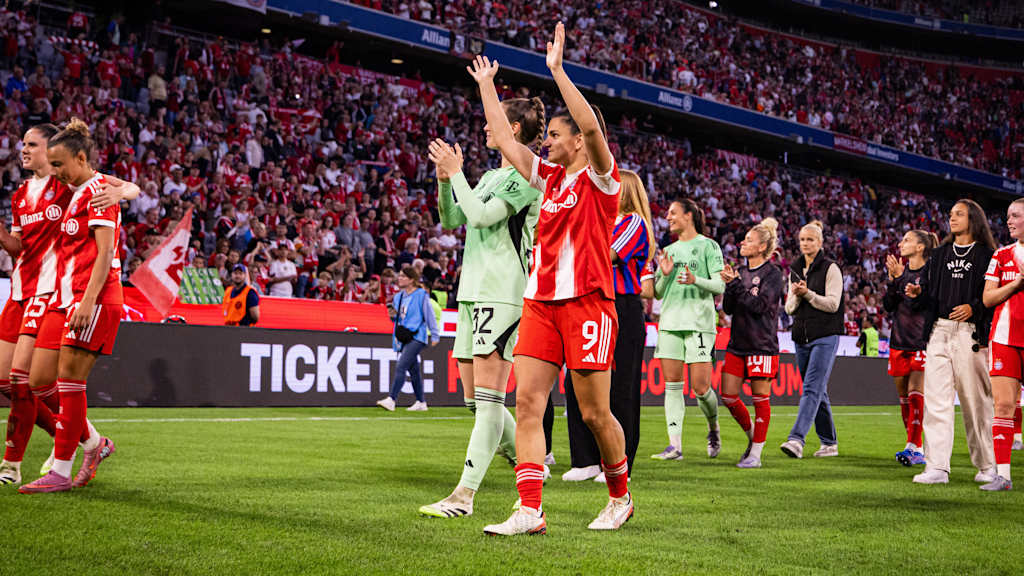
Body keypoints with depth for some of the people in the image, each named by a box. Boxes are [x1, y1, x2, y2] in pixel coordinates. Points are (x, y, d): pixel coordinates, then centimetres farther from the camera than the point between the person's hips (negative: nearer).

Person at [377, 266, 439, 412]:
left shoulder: (421, 295, -5)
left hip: (416, 337, -8)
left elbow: (429, 316, -3)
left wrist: (435, 335, -3)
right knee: (413, 371, 13)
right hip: (403, 338, 8)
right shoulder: (398, 297, 15)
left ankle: (391, 400, -25)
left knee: (400, 367, -19)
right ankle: (421, 403, 22)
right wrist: (393, 315, 2)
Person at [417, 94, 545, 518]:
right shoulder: (490, 177, 21)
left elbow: (481, 215, -17)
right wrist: (444, 180, 8)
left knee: (488, 396, -11)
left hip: (503, 294, -10)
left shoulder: (527, 175, -7)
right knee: (475, 398, 9)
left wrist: (456, 172, -8)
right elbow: (451, 220, 22)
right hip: (473, 291, 10)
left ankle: (465, 494, -15)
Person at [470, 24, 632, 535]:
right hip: (539, 302, 7)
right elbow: (504, 139, 24)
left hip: (587, 303, -7)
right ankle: (529, 511, -8)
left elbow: (591, 125, -21)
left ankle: (620, 497, 22)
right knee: (527, 403, -5)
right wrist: (486, 85, 27)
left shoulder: (600, 177, -3)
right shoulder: (550, 177, 16)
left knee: (595, 414, 0)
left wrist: (557, 69, -21)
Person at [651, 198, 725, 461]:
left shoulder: (708, 246, 3)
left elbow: (719, 285, -4)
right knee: (672, 385, -2)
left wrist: (695, 280, -21)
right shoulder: (669, 250, 19)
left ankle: (713, 429, 19)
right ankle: (675, 445, -2)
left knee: (700, 387, -8)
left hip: (699, 322, -5)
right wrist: (665, 275, -2)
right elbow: (657, 293, 18)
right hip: (670, 322, 5)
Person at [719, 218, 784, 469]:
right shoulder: (741, 272, 12)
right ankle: (752, 436, 26)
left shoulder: (773, 274, -6)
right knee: (728, 396, 4)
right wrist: (729, 287, -6)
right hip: (737, 343, 7)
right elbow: (728, 308, 10)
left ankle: (755, 454, 4)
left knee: (760, 399, -1)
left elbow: (760, 305, -17)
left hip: (762, 345, -6)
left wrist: (736, 284, -16)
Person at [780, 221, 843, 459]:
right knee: (818, 392, 10)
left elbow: (833, 304, -9)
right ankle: (829, 442, 18)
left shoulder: (830, 268, -3)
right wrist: (796, 296, -7)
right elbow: (789, 308, 13)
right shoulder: (795, 270, 15)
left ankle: (797, 439, -28)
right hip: (801, 337, 7)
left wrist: (808, 294, -18)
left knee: (812, 388, -16)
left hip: (825, 337, -7)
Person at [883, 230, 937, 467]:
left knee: (916, 392, -13)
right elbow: (888, 305, 6)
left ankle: (913, 447, -14)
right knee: (904, 396, 9)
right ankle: (914, 447, 17)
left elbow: (916, 303, -17)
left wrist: (899, 276, -16)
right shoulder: (900, 270, 13)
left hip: (921, 341, -7)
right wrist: (892, 280, -6)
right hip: (899, 341, 7)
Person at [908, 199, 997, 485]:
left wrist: (973, 308, -18)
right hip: (939, 331, 5)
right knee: (936, 399, -4)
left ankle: (987, 465, 13)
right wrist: (918, 292, 2)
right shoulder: (940, 254, 20)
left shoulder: (986, 255, 3)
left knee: (975, 400, -1)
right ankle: (937, 468, -6)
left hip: (969, 333, -5)